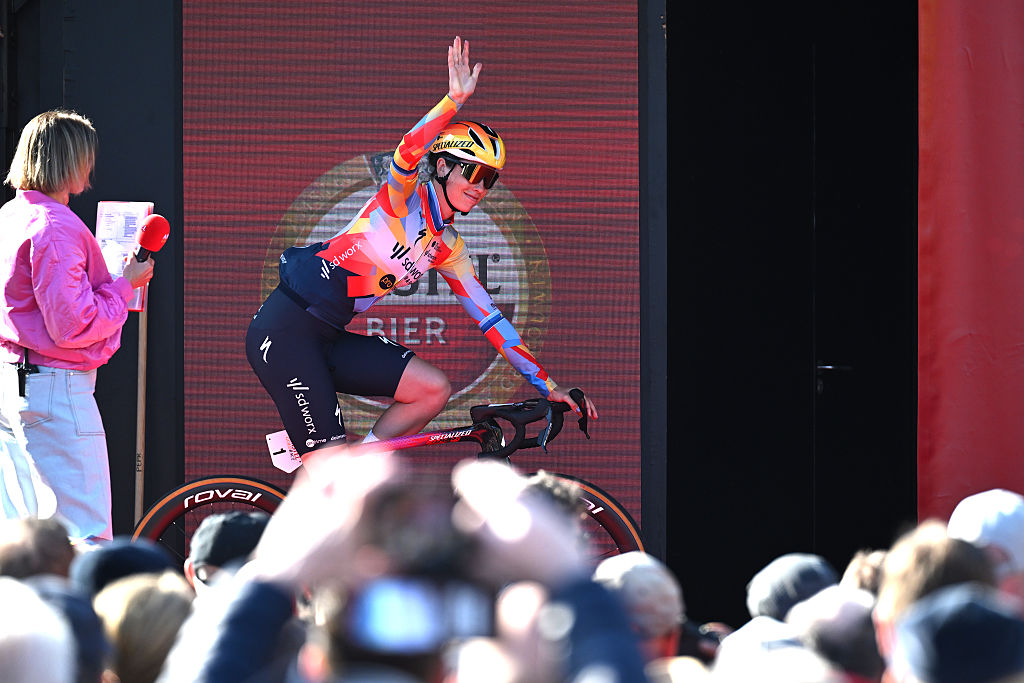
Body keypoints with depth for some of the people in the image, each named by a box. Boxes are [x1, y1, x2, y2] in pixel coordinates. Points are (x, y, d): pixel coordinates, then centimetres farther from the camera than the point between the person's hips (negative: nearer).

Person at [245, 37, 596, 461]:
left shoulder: (447, 248, 13)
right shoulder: (403, 198, -6)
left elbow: (488, 318, 14)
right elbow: (408, 153, -29)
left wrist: (548, 387, 10)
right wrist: (454, 101, -43)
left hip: (328, 340, 8)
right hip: (286, 329, -8)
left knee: (434, 389, -5)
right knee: (332, 467, -14)